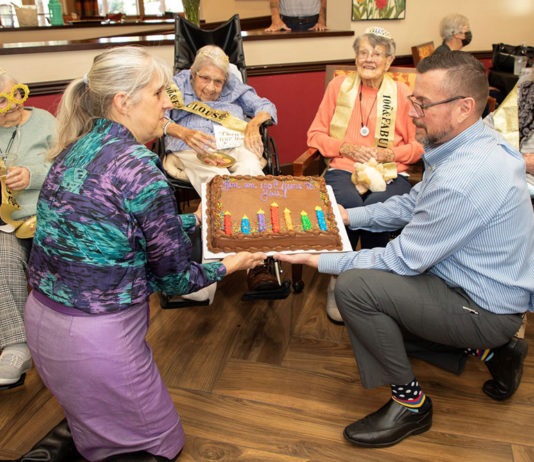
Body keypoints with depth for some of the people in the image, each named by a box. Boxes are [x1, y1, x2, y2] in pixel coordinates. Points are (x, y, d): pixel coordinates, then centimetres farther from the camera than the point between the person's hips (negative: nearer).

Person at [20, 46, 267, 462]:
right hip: (96, 339, -8)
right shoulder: (139, 166, -23)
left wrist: (196, 218, 21)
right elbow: (173, 276, -14)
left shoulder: (75, 149, 3)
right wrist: (228, 266, 3)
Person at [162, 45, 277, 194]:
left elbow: (266, 105, 25)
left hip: (236, 144, 3)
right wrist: (183, 133, -21)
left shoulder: (233, 85, 28)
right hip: (191, 149, -2)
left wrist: (254, 123, -1)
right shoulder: (179, 83, 19)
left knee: (251, 169, -34)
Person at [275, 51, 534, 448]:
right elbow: (413, 203, 11)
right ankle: (489, 349, 20)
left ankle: (411, 403, -3)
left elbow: (403, 261, -25)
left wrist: (318, 260, -18)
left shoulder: (466, 177, -33)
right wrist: (348, 216, 4)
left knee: (354, 287, -23)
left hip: (484, 308, -10)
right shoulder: (471, 144, 0)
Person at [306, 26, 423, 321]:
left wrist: (389, 154, -7)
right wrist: (346, 148, -5)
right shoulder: (338, 86, 14)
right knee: (349, 204, -34)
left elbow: (419, 145, 12)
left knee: (376, 207, -34)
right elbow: (316, 134, 12)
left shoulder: (402, 94, 11)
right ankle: (338, 281, -16)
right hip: (343, 168, 0)